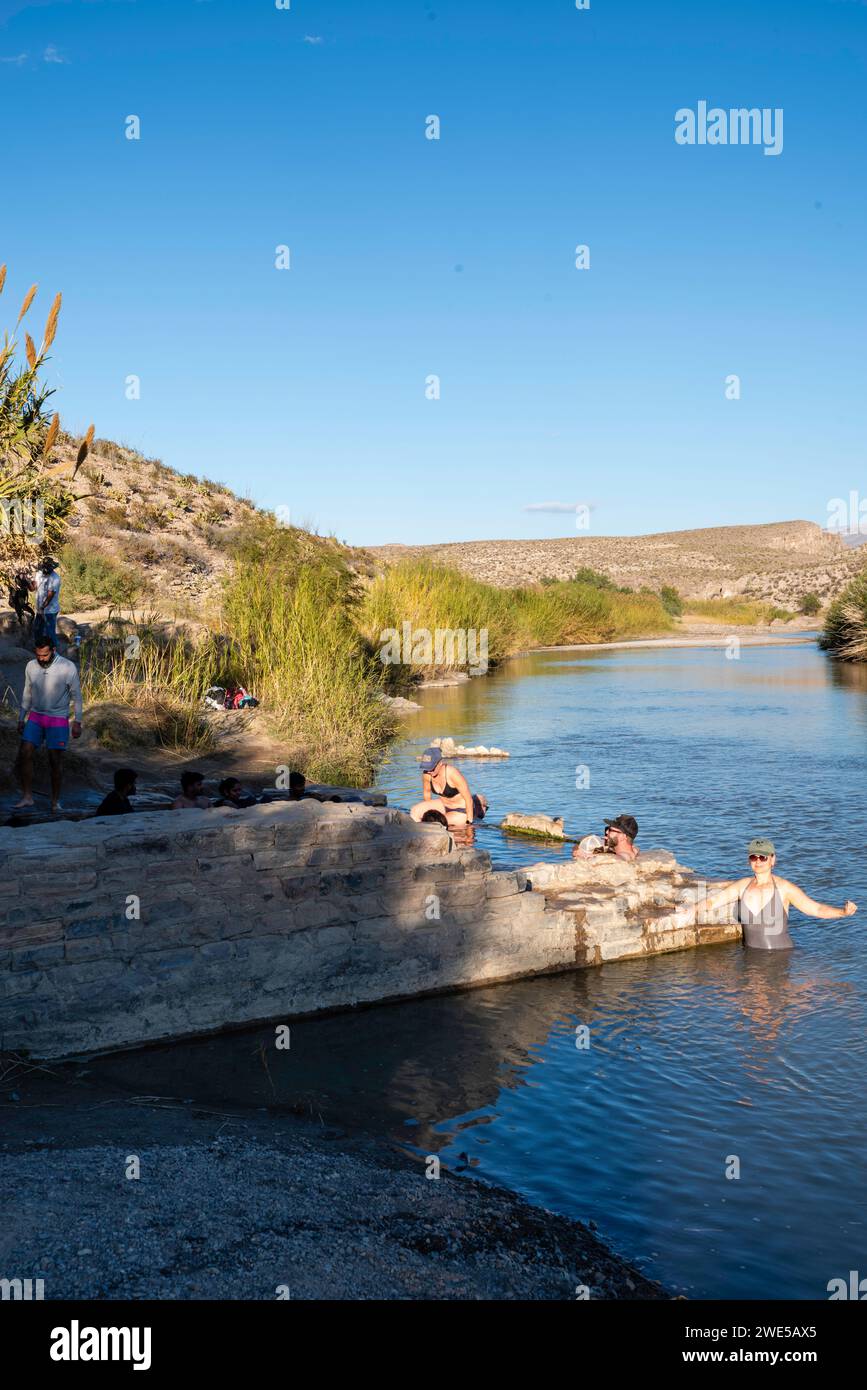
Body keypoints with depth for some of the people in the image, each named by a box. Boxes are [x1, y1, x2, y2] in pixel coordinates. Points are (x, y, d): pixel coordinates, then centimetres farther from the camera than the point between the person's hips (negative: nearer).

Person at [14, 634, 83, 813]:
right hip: (35, 716, 4)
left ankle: (55, 801, 12)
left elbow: (76, 696, -5)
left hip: (58, 718, -3)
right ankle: (27, 796, 0)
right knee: (24, 753, -8)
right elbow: (27, 694, 11)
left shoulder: (68, 667, -12)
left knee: (55, 759, -1)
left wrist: (77, 722, -7)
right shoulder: (30, 666, 0)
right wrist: (21, 718, 12)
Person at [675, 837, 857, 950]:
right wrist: (693, 909, -15)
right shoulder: (742, 885, 6)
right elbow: (712, 901, 4)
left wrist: (843, 911, -20)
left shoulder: (784, 888, -5)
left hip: (779, 952, -3)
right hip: (749, 952, 3)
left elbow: (816, 908, -4)